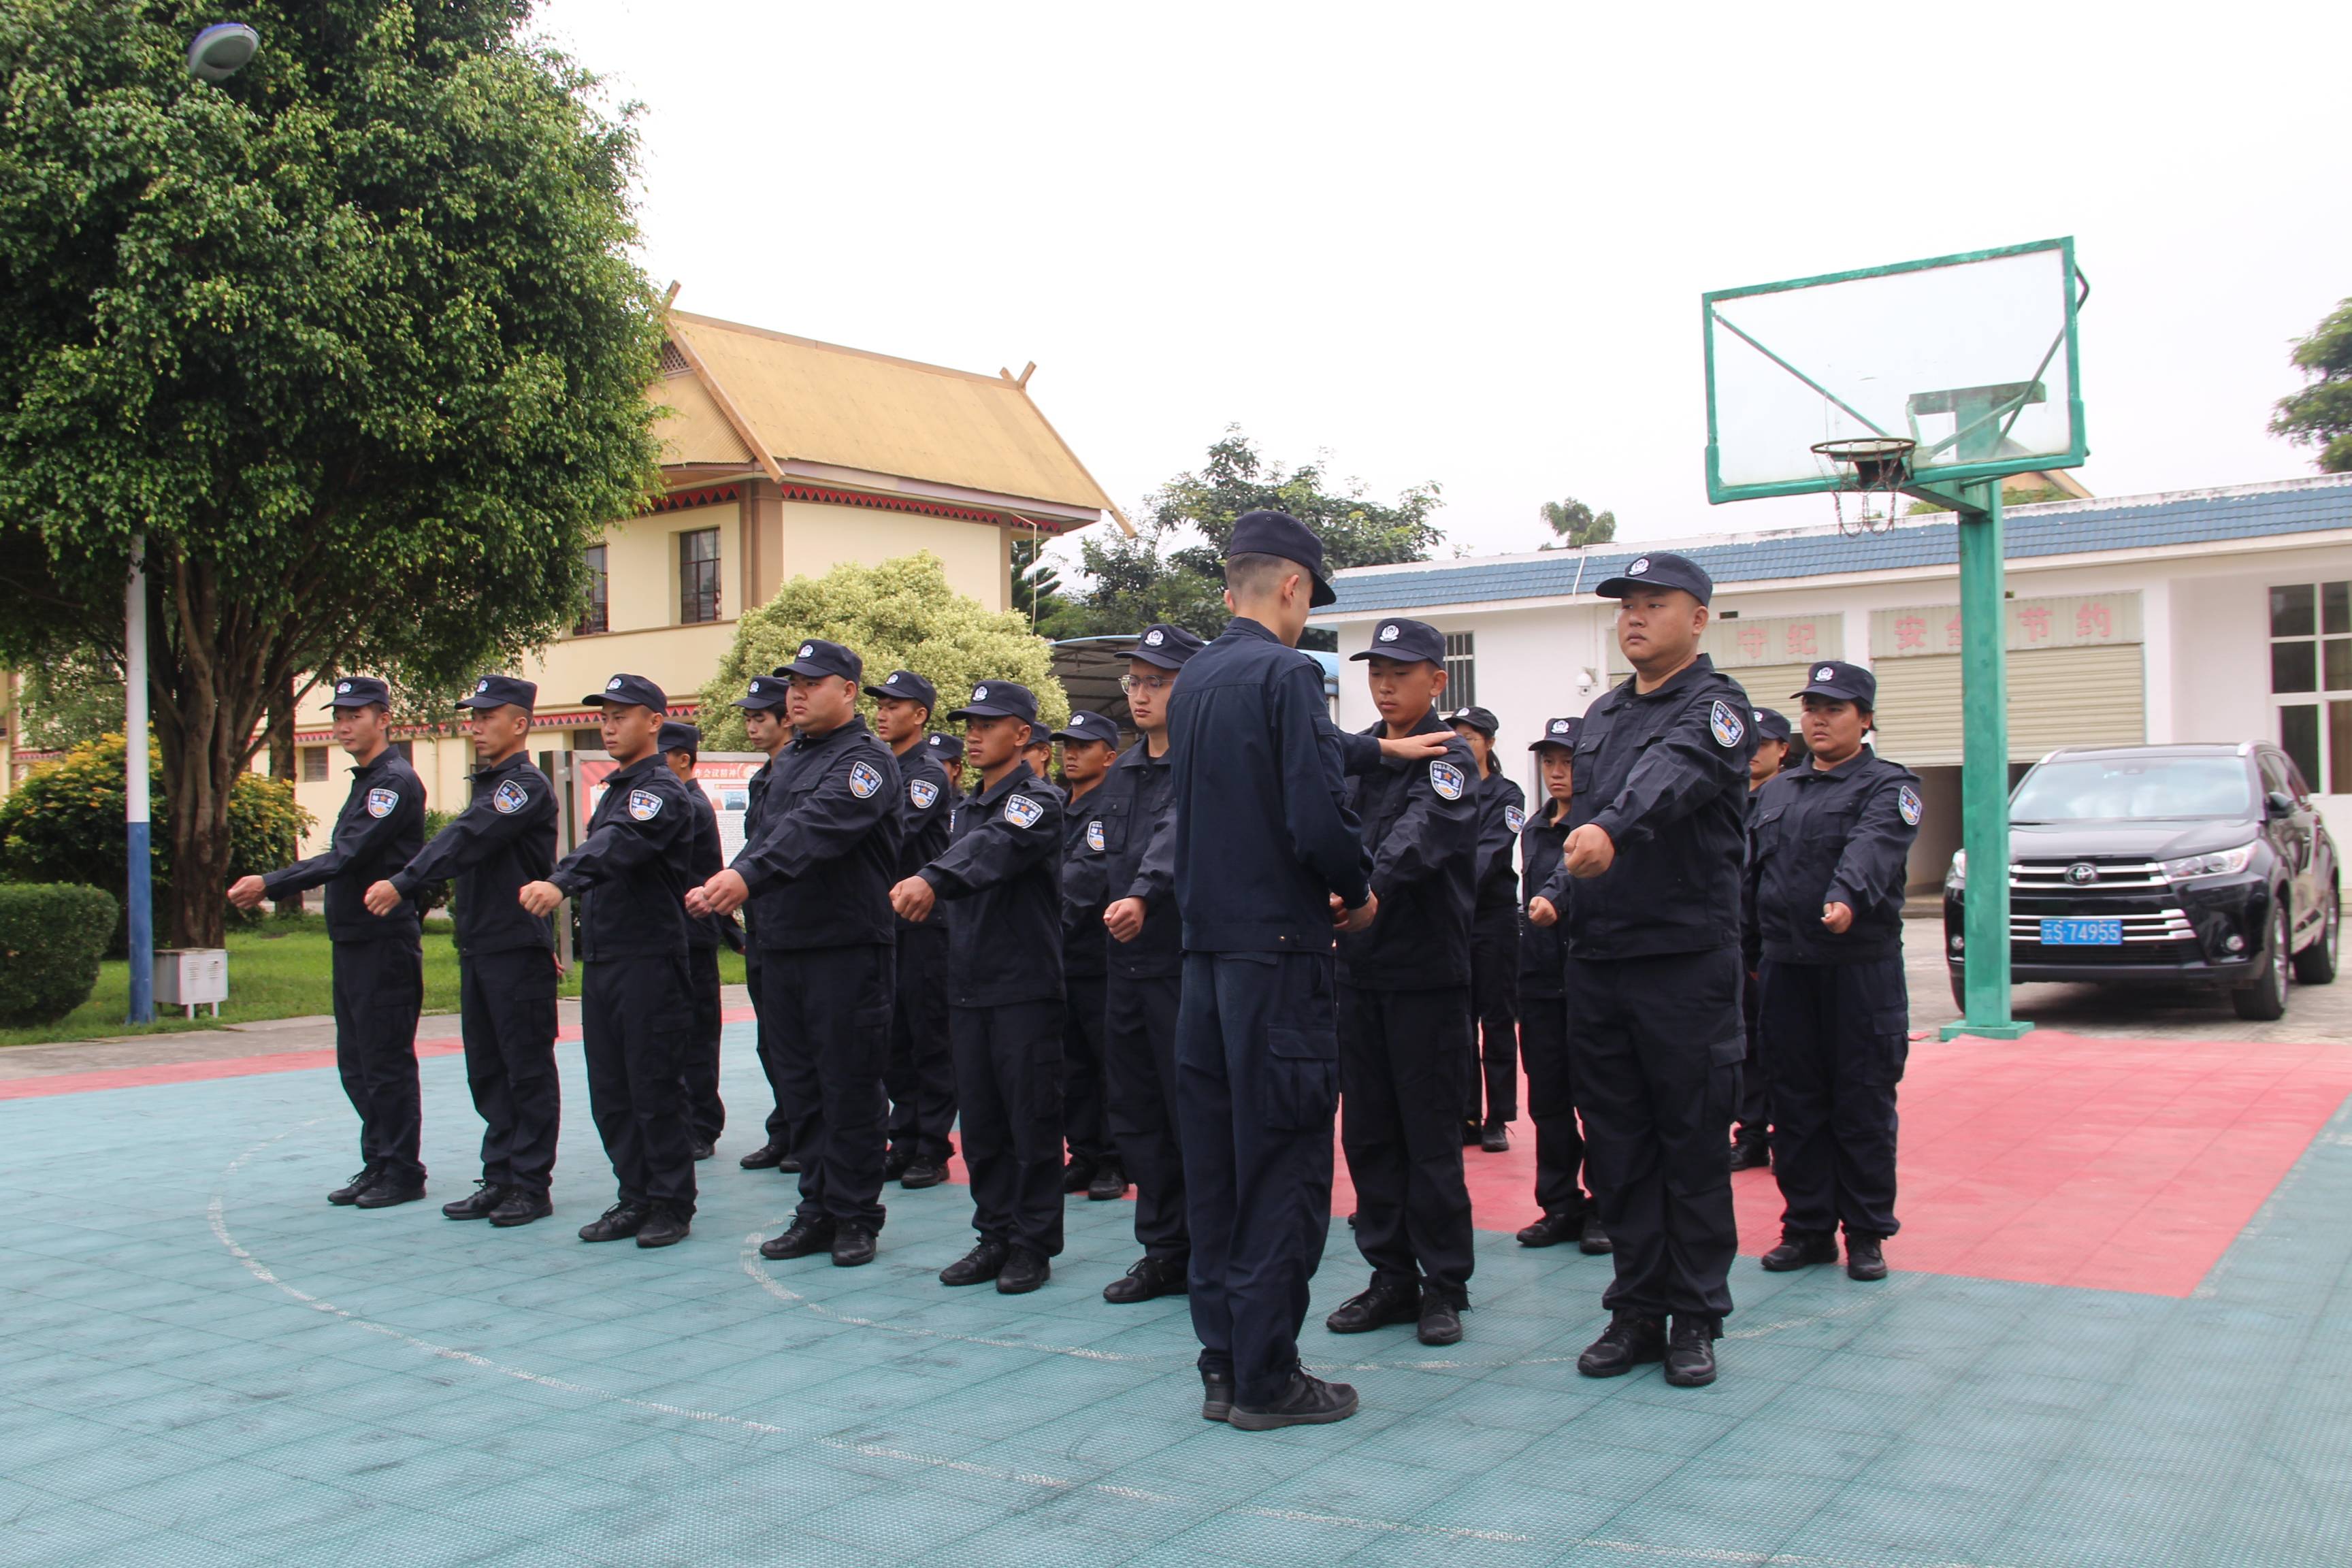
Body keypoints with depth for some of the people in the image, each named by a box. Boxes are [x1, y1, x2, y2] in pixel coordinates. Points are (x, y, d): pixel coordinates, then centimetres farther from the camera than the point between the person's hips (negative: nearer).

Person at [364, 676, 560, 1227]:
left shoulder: (527, 785, -13)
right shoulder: (487, 785, 17)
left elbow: (469, 841, -25)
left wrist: (403, 884, -32)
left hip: (519, 949, -9)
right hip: (478, 948, 9)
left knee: (528, 1071, -1)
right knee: (486, 1072, 12)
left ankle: (531, 1186, 6)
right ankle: (499, 1179, 20)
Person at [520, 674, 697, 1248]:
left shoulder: (662, 791, -12)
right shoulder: (616, 790, 18)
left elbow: (619, 847, -29)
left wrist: (562, 882, -43)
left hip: (650, 960, -9)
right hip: (601, 959, 9)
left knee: (655, 1089, -2)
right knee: (609, 1091, 11)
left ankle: (672, 1204, 9)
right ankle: (635, 1198, 21)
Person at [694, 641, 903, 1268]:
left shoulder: (865, 759, -10)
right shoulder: (789, 761, 18)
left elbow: (816, 830, -25)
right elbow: (768, 835, 15)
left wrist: (747, 876, -37)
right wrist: (727, 882, -3)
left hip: (848, 948, -8)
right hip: (782, 946, 8)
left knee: (849, 1087, 0)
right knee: (800, 1084, 12)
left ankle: (855, 1217, 11)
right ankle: (817, 1210, 22)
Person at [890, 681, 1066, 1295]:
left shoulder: (1037, 801, -9)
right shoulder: (969, 809, 17)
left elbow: (997, 848, -29)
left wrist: (932, 880, -45)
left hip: (1025, 989, -8)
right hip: (970, 986, 8)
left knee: (1031, 1121, -1)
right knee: (980, 1121, 10)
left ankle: (1033, 1245, 8)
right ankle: (995, 1236, 20)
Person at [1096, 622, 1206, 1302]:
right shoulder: (1121, 773, 14)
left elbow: (1181, 837, -29)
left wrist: (1143, 896, -43)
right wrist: (1110, 915, 13)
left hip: (1188, 964, -8)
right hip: (1127, 964, 8)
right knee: (1136, 1117, 11)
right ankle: (1165, 1251, 23)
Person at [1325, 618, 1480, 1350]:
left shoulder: (1449, 759, -8)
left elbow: (1416, 841, -26)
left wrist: (1361, 890, -41)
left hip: (1428, 969, -6)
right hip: (1359, 964, 6)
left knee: (1430, 1135, 0)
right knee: (1366, 1132, 10)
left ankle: (1443, 1286, 13)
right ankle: (1391, 1277, 21)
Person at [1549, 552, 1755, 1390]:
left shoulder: (1715, 705, -5)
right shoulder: (1601, 714, 16)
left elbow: (1674, 776, -27)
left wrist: (1614, 828, -44)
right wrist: (1564, 899, 11)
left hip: (1686, 961, -6)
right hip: (1596, 960, 6)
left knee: (1694, 1141, 2)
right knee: (1616, 1141, 8)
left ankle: (1695, 1319, 13)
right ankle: (1636, 1311, 18)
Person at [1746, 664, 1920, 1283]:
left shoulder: (1888, 787, -2)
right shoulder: (1776, 792, 17)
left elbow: (1873, 849, -22)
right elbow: (1751, 872, 16)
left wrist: (1846, 899, -41)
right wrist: (1746, 952, 10)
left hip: (1862, 967, -5)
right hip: (1785, 969, 5)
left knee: (1863, 1104, 1)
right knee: (1795, 1103, 8)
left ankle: (1867, 1234, 12)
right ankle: (1807, 1228, 18)